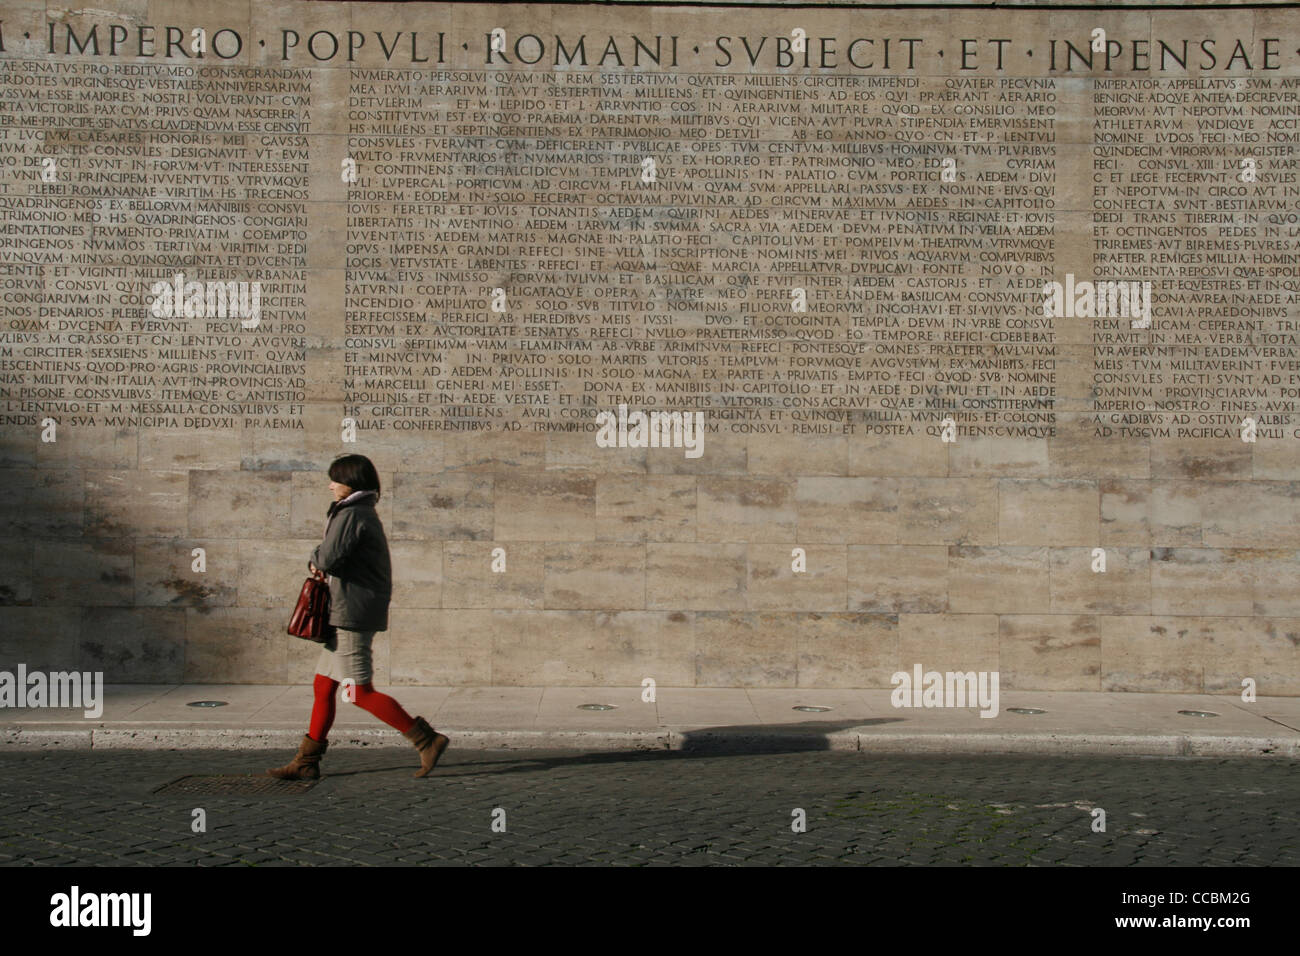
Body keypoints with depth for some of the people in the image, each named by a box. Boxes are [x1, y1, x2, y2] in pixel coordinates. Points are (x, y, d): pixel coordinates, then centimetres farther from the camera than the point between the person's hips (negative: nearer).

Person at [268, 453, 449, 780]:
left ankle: (428, 740, -6)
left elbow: (329, 558, -22)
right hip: (346, 614, 10)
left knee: (361, 692, -8)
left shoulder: (351, 516, -14)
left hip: (353, 614, -10)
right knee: (323, 686, 11)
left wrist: (314, 558, 0)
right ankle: (306, 762, 16)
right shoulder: (366, 514, 17)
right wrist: (321, 561, 0)